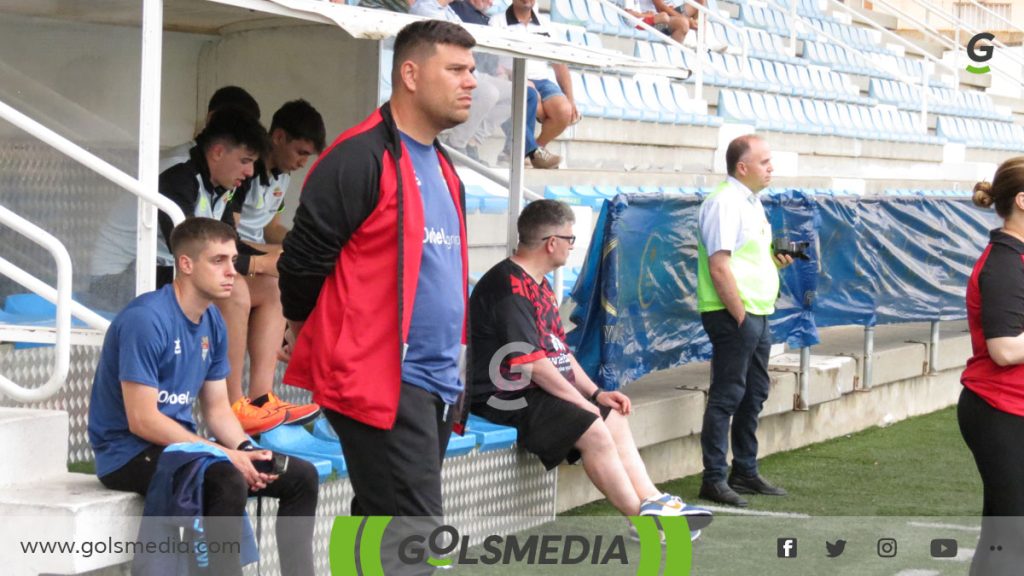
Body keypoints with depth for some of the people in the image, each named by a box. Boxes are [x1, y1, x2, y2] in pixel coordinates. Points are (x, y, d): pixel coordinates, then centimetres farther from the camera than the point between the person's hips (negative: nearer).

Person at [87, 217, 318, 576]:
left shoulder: (213, 323, 7)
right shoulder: (146, 320, -19)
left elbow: (217, 409, 13)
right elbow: (142, 420, -22)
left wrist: (245, 450, -8)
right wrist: (226, 454, -20)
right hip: (130, 453, -9)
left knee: (301, 476, 3)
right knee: (229, 481, -34)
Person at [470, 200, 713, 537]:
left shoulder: (537, 285, 17)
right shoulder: (509, 286, -18)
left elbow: (559, 350, 20)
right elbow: (531, 360, -23)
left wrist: (596, 393, 9)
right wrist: (580, 401, -16)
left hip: (536, 392, 11)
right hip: (507, 398, -11)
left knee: (614, 418, 7)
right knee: (593, 430, -21)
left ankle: (651, 500, 2)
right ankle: (644, 520, -14)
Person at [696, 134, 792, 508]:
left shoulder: (750, 201, 17)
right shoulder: (724, 203, -14)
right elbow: (719, 267, -20)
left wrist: (775, 262, 6)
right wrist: (740, 317, -20)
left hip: (756, 313, 10)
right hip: (732, 314, -10)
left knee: (753, 394, 15)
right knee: (727, 396, -7)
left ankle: (745, 473, 24)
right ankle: (714, 480, -3)